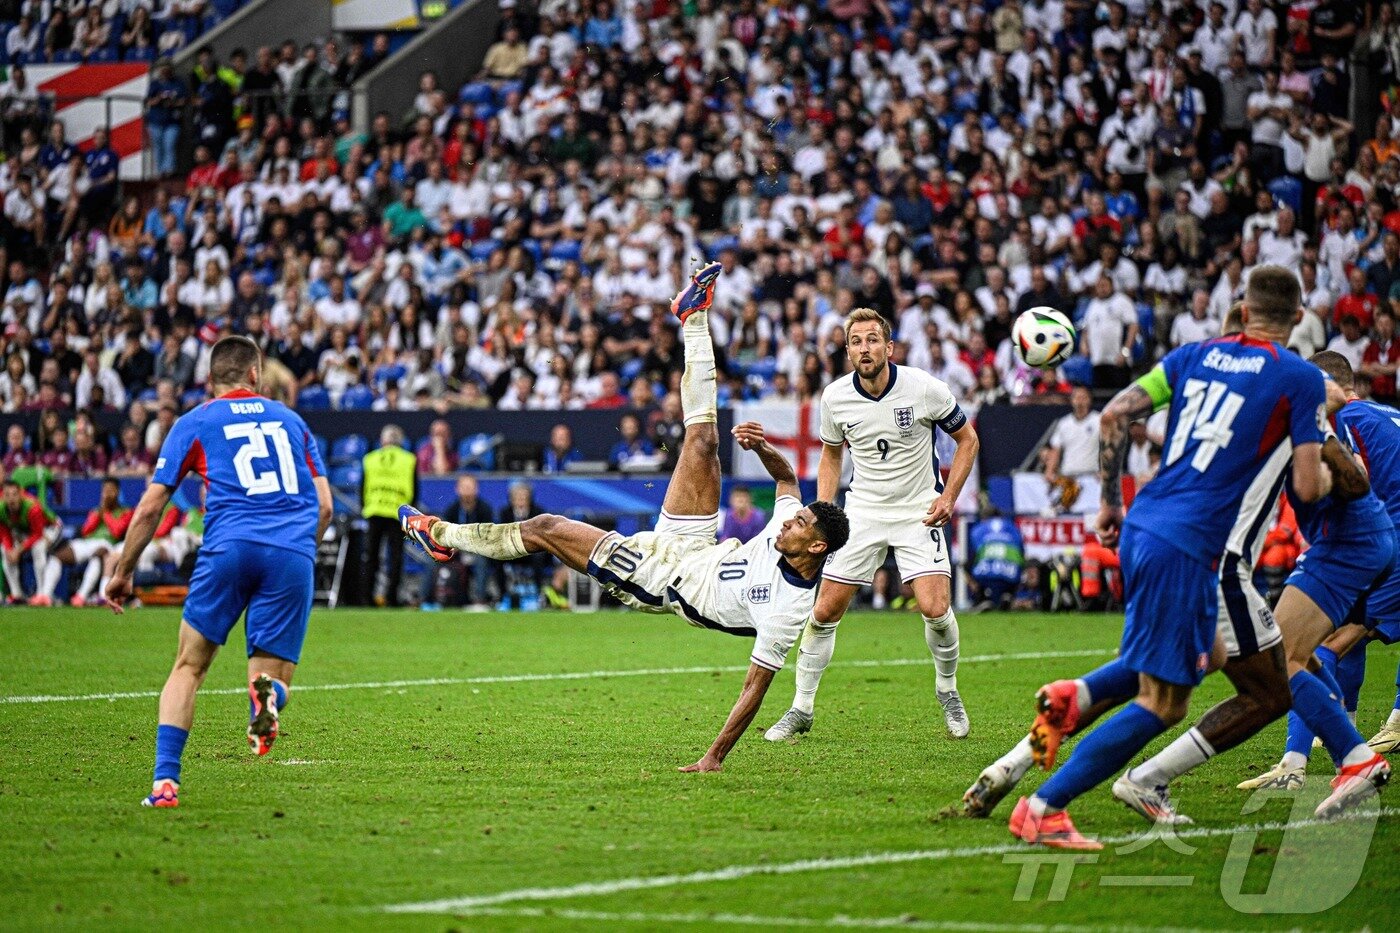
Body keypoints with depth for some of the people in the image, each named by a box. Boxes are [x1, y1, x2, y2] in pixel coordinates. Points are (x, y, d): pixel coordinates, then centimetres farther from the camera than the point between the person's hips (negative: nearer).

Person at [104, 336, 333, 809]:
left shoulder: (194, 423, 17)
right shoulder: (289, 419, 24)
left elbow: (150, 508, 13)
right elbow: (324, 506, 20)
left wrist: (123, 572, 24)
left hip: (230, 548, -1)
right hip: (294, 556, 1)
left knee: (188, 667, 10)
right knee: (275, 678, 8)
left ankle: (164, 781, -5)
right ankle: (267, 693, -31)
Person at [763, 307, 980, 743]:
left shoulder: (925, 388, -14)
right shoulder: (835, 397, -6)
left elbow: (967, 438, 0)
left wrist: (948, 496, -9)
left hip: (919, 512, -2)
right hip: (862, 511, 3)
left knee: (935, 609, -18)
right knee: (824, 611, -3)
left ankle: (947, 690, 11)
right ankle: (802, 708, 12)